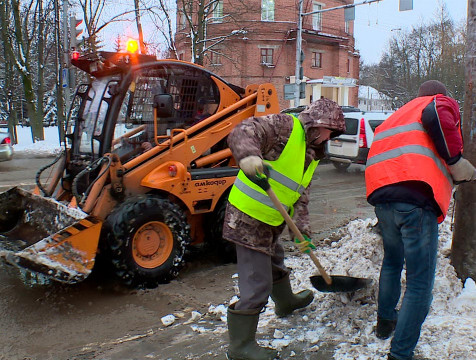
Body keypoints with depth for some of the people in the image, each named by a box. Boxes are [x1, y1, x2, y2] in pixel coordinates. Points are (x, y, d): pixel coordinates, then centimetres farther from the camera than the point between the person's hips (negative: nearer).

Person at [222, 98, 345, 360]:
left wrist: (302, 227, -1)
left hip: (270, 220, 10)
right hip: (249, 217, -10)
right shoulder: (284, 126, -13)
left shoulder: (312, 154, 15)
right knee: (257, 284, -6)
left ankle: (285, 301, 62)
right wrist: (248, 155, -50)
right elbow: (243, 132, -29)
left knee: (274, 261, 34)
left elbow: (300, 195, 12)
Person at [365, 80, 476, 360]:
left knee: (392, 261, 30)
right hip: (416, 196, -7)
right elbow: (436, 116, -12)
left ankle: (385, 321, 44)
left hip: (380, 193, 7)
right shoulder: (443, 102, 13)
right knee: (420, 282, 0)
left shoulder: (399, 115, 35)